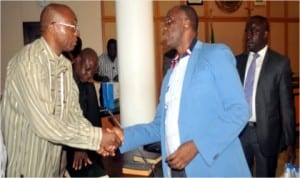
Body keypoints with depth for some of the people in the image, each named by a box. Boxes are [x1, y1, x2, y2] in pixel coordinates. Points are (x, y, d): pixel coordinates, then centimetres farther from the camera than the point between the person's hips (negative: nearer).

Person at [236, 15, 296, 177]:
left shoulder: (280, 62, -4)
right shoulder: (237, 61, 6)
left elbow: (286, 105, -5)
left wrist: (290, 142, -6)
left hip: (266, 133, -3)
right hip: (240, 131, 3)